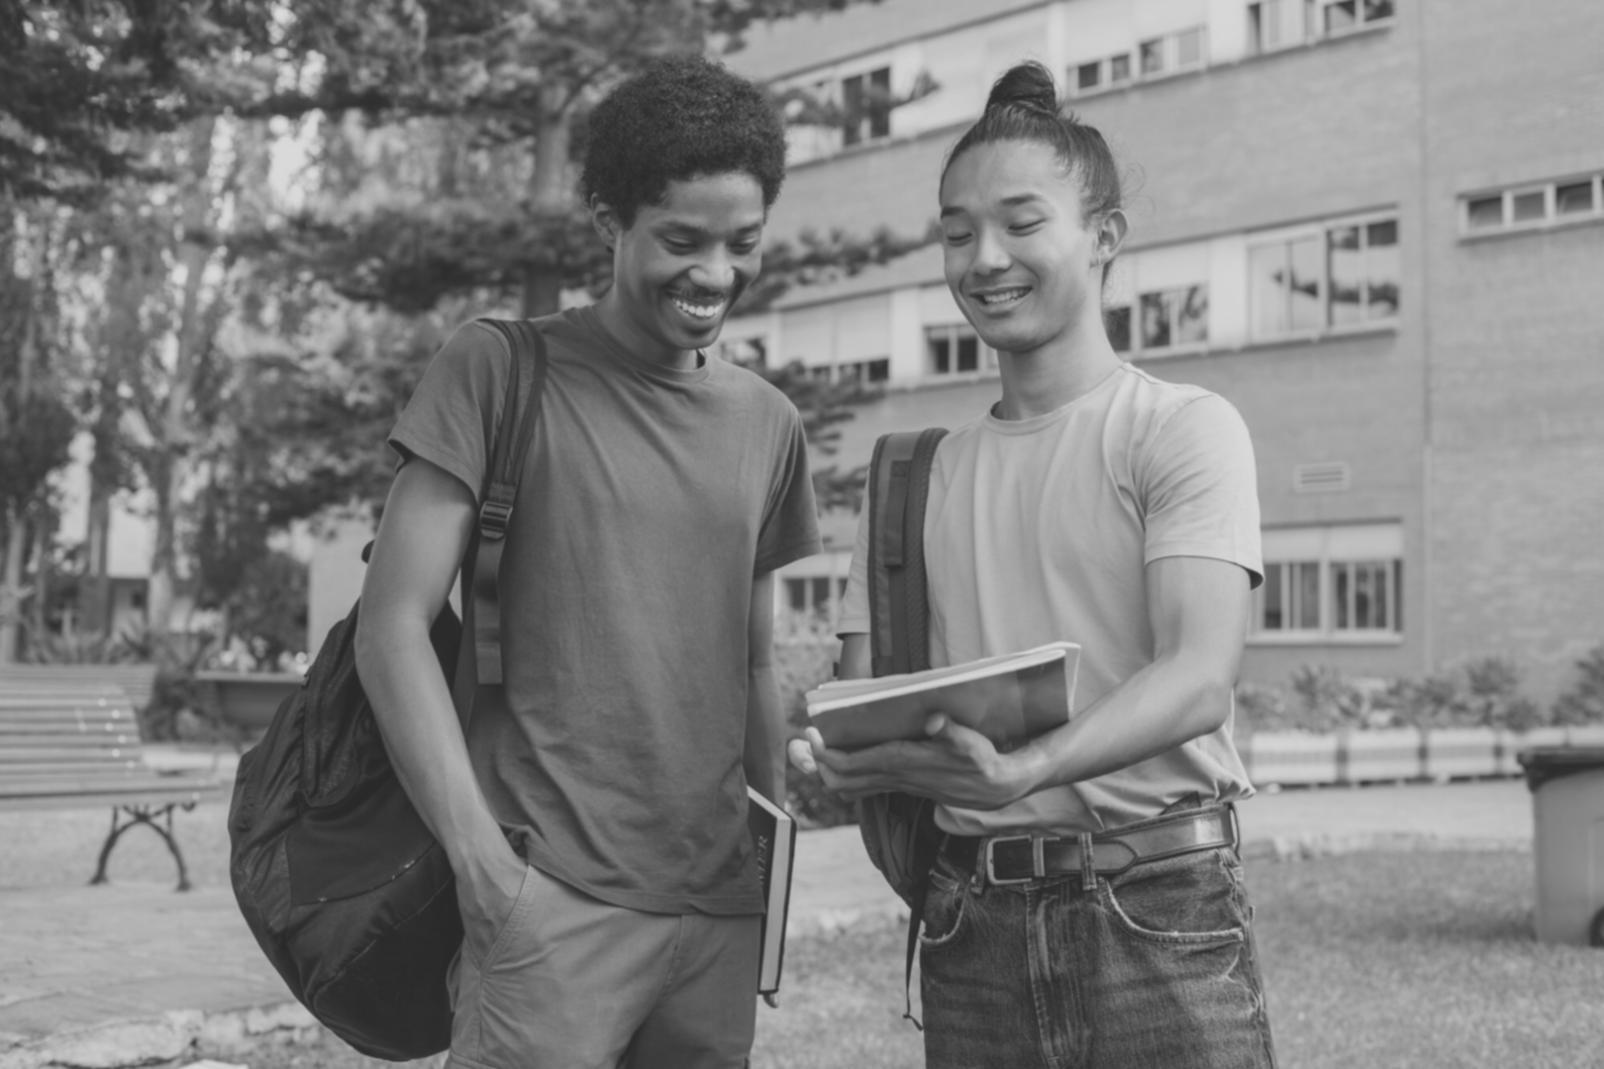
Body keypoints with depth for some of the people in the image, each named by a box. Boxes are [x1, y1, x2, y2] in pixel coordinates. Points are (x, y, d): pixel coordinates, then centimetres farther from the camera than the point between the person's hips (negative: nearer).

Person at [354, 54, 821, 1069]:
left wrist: (780, 861, 10)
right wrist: (482, 860, -15)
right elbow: (393, 627, -7)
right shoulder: (502, 369, -3)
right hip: (553, 902, -4)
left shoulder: (770, 424, 11)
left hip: (722, 909, 5)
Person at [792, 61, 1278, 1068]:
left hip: (1154, 907, -4)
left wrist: (1029, 768, -32)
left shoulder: (1184, 427, -2)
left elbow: (1200, 675, -16)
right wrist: (843, 756, -13)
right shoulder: (917, 477, 13)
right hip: (971, 922, 4)